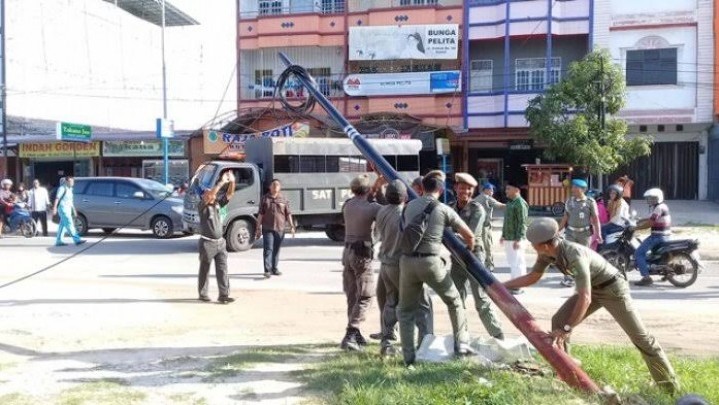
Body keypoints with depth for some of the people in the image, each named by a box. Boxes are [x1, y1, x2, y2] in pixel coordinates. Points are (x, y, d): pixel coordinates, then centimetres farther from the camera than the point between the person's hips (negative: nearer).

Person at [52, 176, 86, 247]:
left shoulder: (70, 189, 18)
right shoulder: (62, 188, -7)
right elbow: (57, 198, -13)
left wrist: (74, 210, 24)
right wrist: (55, 207, -21)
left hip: (68, 209, 9)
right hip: (63, 208, -9)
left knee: (63, 225, 8)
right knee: (69, 224, -13)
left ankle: (58, 241, 11)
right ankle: (77, 240, -20)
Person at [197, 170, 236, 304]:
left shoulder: (218, 204, 10)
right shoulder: (202, 206, -7)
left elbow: (229, 194, 2)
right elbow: (209, 195, -25)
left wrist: (232, 182, -15)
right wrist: (221, 182, -27)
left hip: (220, 242, 5)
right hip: (207, 243, -5)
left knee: (222, 269, 0)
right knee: (205, 270, 7)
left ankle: (224, 295, 1)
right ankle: (203, 294, 19)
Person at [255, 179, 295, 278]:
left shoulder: (284, 200, 9)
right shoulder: (265, 199, 6)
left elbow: (288, 214, 8)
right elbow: (261, 214, 5)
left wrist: (291, 226, 0)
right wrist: (258, 228, 1)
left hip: (280, 229, 2)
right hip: (267, 228, -2)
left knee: (276, 250, 11)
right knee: (268, 249, -9)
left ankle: (274, 269, 22)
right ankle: (267, 270, -13)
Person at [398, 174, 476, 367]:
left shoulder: (410, 206, 10)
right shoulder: (444, 210, 1)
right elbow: (469, 235, 7)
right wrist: (470, 250, 27)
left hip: (407, 261, 3)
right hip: (430, 262, -2)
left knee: (406, 310, 14)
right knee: (454, 301, 19)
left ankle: (408, 357, 9)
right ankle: (461, 344, 20)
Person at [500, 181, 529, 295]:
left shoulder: (520, 203, -15)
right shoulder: (510, 203, 15)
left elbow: (522, 223, -19)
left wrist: (518, 239, -22)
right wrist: (503, 235, 21)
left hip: (516, 239, -10)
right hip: (508, 238, 10)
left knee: (517, 262, -5)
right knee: (512, 262, 15)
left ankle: (518, 286, 0)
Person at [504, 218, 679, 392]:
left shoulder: (574, 255, -38)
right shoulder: (547, 253, -13)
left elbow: (585, 299, -40)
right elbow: (532, 278, 4)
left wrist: (567, 328, -38)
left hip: (612, 288, -8)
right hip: (591, 288, 8)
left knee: (640, 337, -1)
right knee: (558, 322, -3)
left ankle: (670, 386, 10)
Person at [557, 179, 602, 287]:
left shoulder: (590, 202, -4)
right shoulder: (569, 201, 5)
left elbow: (595, 219, -5)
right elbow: (565, 217, 12)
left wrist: (598, 234, -11)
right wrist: (558, 230, 10)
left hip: (584, 233, -2)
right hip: (571, 232, 2)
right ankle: (568, 278, -7)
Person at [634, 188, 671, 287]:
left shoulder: (659, 208, -16)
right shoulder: (662, 206, 17)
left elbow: (650, 223, -22)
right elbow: (650, 218, 22)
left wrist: (636, 227, -16)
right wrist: (637, 221, 18)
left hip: (658, 236, -11)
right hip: (664, 235, 11)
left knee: (638, 253, -12)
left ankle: (646, 277, -18)